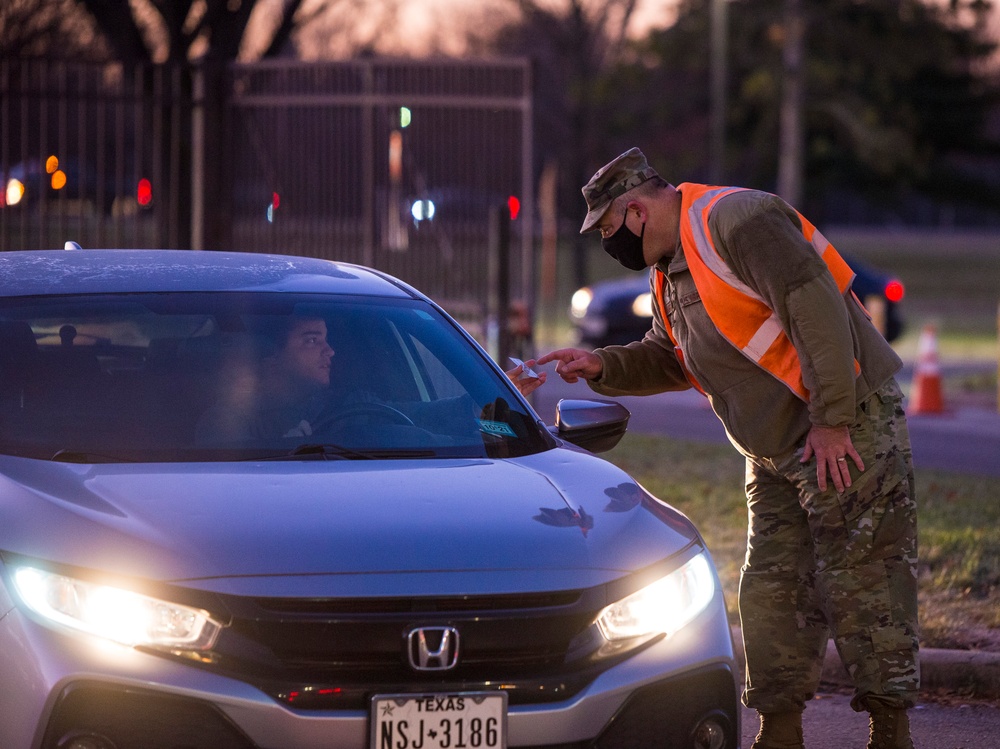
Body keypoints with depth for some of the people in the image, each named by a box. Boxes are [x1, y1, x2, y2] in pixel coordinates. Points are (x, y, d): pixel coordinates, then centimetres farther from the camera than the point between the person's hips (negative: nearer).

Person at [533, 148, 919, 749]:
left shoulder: (736, 222, -17)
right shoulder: (671, 273, 16)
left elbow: (816, 309, -23)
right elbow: (670, 360, 28)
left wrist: (832, 422, -24)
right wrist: (602, 366, 9)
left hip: (849, 429, -10)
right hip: (775, 452, 10)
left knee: (862, 584, -8)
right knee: (773, 589, 9)